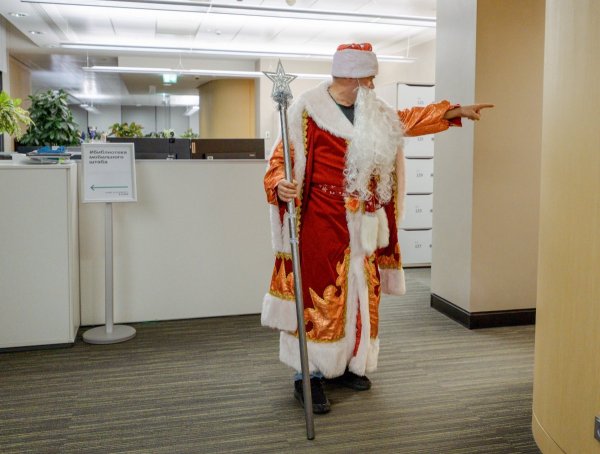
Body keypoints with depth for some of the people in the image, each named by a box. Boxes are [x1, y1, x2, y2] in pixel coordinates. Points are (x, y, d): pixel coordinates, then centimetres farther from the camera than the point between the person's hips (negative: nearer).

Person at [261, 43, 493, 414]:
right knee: (321, 295, -5)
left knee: (360, 293, 12)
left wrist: (456, 112, 28)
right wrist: (280, 186, -32)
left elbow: (408, 120, 27)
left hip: (364, 224, 7)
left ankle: (346, 363, 27)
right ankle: (308, 376, 7)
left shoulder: (375, 113, 11)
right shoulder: (308, 111, -9)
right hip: (323, 222, -7)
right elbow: (282, 160, -11)